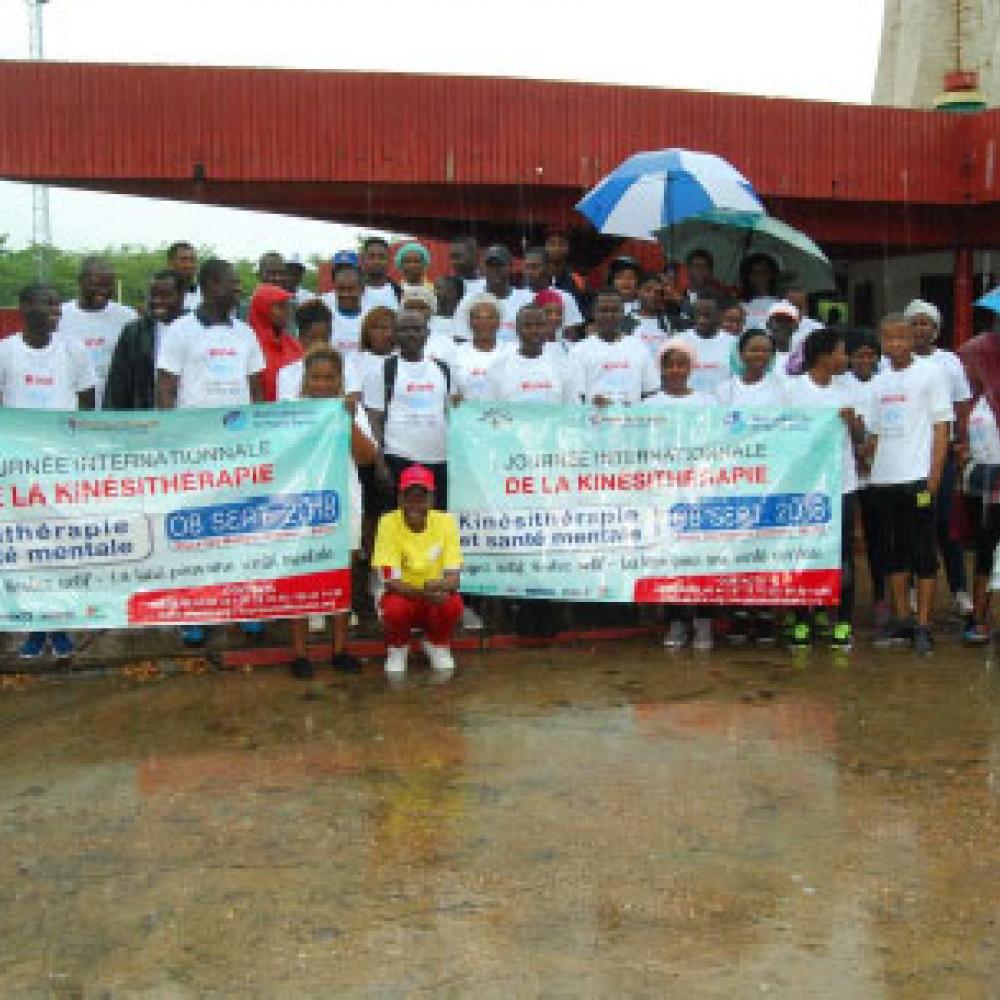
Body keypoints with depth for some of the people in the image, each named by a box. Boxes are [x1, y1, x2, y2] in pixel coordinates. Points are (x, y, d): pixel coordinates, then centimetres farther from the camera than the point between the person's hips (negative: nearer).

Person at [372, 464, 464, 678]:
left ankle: (437, 645, 3)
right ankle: (397, 648, 1)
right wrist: (423, 592, -38)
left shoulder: (445, 521, -11)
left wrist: (440, 586, -39)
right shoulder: (389, 523, -16)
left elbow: (453, 577, -14)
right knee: (394, 606, -34)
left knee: (453, 603, -31)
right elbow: (391, 581, -20)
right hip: (404, 596, -1)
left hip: (436, 598, 1)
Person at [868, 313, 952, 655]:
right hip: (883, 480, 5)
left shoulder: (929, 374, 0)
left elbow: (941, 428, -4)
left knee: (922, 552, -2)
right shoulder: (879, 382, 14)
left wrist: (934, 474, -11)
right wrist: (870, 468, 8)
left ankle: (923, 626, 2)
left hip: (917, 477, -5)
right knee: (894, 551, 10)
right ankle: (900, 619, 18)